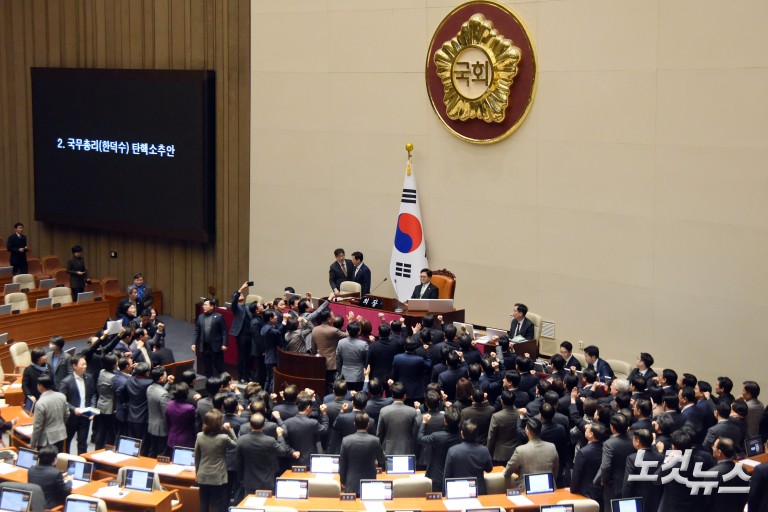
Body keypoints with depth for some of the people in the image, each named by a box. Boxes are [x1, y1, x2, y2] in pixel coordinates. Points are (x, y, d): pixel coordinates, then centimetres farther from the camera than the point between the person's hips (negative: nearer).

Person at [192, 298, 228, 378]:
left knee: (219, 367, 2)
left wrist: (224, 344, -12)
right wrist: (194, 343, 5)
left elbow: (224, 331, -6)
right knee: (207, 368, 10)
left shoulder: (219, 317, -4)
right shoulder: (200, 317, 8)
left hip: (216, 346, -4)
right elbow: (197, 331, 11)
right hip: (204, 346, 4)